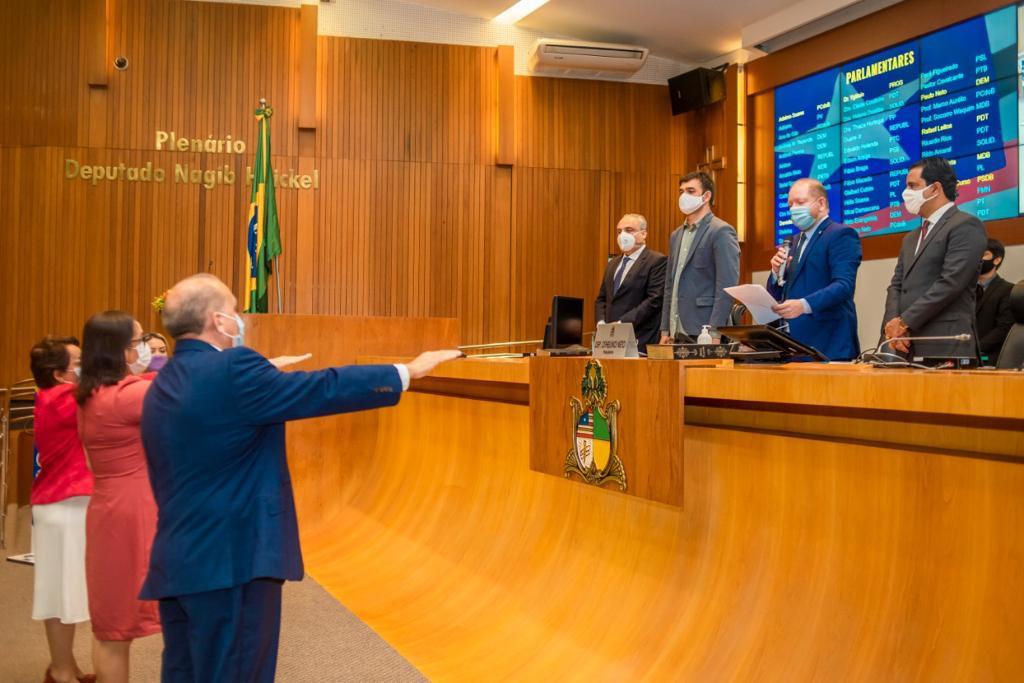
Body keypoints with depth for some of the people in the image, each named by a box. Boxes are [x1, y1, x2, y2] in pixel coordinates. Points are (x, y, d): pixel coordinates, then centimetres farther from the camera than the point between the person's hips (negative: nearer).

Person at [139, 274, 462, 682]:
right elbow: (323, 390, -15)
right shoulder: (230, 370, -17)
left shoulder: (163, 384, 10)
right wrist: (408, 371, -5)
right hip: (230, 559, -9)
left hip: (178, 561, 9)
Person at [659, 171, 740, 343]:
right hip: (677, 333, 7)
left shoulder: (721, 232, -7)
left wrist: (714, 333, -18)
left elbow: (727, 285, -13)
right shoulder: (676, 235, 17)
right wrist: (665, 330, 14)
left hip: (704, 334, -7)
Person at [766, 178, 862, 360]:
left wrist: (804, 305, -32)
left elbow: (844, 285, -19)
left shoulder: (841, 235, -5)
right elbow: (776, 295, 19)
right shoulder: (796, 241, 19)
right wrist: (777, 272, -2)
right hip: (794, 343, 7)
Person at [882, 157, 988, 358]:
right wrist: (893, 323, -4)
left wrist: (904, 322, -13)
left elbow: (950, 283, -14)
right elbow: (897, 285, 16)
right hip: (907, 346, 7)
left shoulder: (965, 226, -3)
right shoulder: (911, 238, 23)